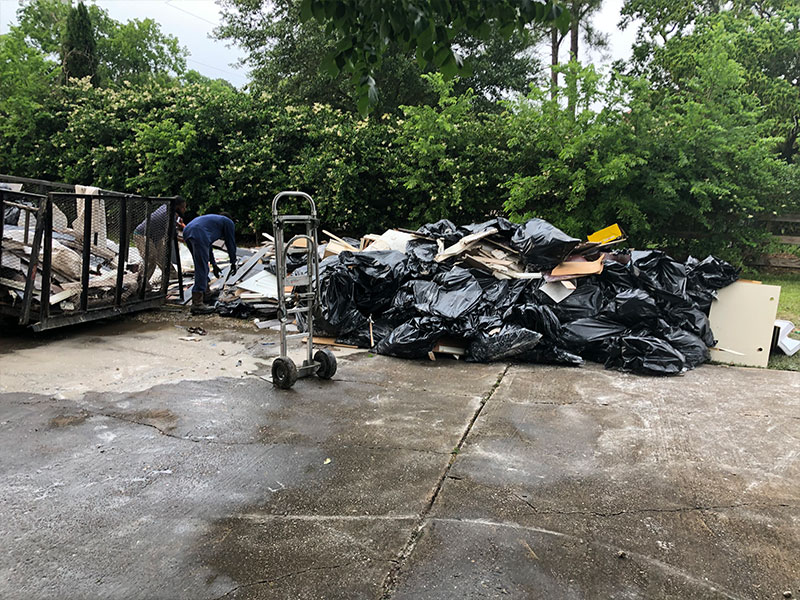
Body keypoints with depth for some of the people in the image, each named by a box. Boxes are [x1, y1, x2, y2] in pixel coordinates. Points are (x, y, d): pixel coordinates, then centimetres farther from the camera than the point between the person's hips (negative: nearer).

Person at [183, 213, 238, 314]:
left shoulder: (212, 219, 41)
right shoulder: (228, 222, 19)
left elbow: (207, 245, 44)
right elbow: (231, 243, 18)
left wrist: (214, 264, 48)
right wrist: (233, 263, 30)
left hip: (187, 232, 9)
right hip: (198, 235, -9)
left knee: (201, 268, 20)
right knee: (202, 269, -9)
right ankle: (197, 304, -13)